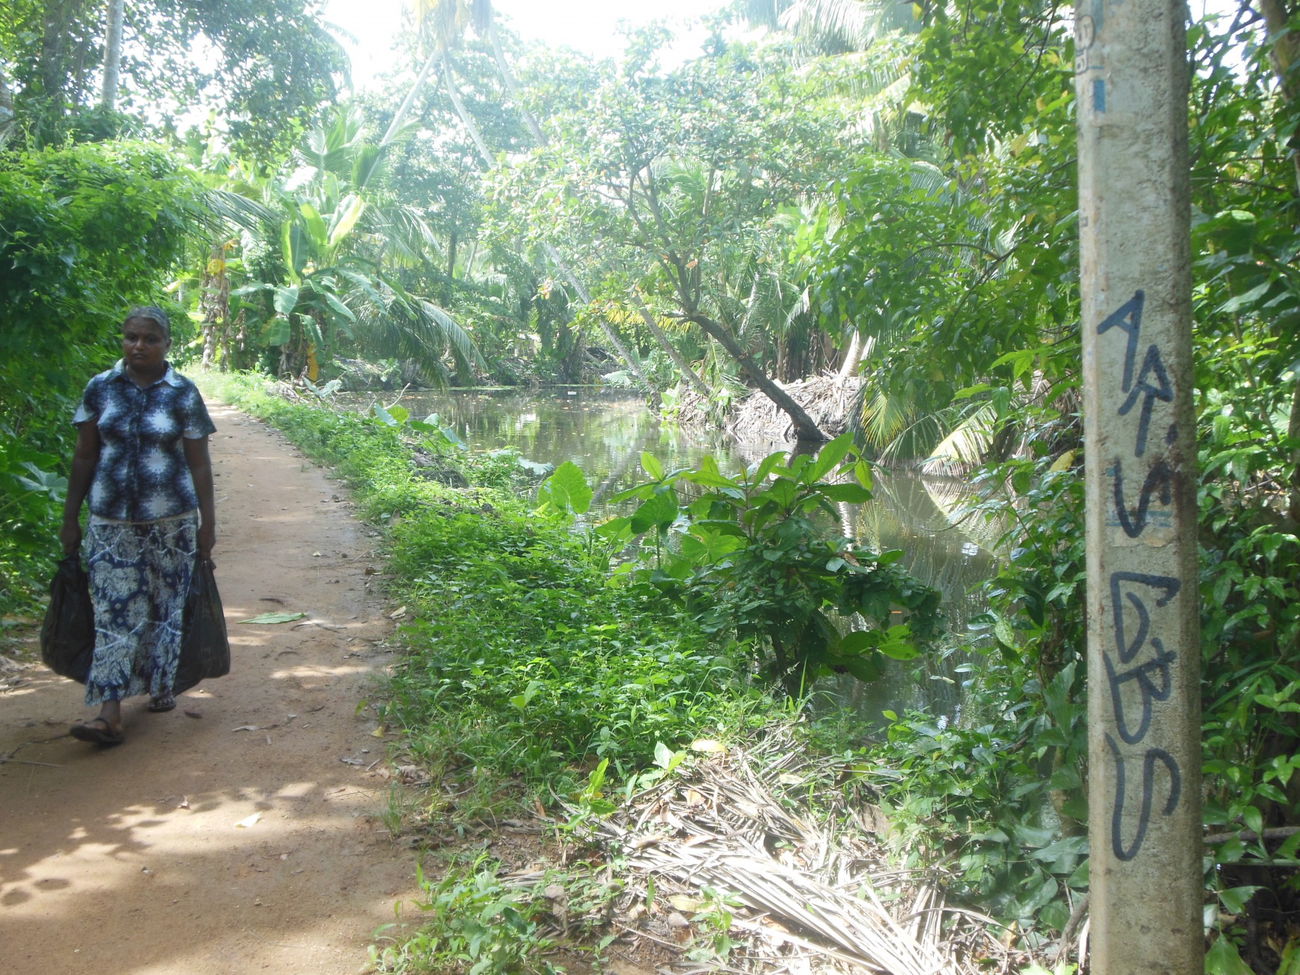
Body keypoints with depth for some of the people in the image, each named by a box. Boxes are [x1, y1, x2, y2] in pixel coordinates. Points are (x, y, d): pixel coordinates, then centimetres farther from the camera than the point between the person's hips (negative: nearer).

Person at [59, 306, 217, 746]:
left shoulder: (183, 393, -3)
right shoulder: (100, 388, 3)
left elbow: (199, 463, -1)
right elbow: (84, 457, 7)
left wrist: (207, 525, -2)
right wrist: (70, 519, 6)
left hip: (171, 520, -1)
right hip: (110, 522, 1)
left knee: (165, 608, 8)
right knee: (114, 611, -3)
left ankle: (161, 687, 27)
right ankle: (109, 713, -4)